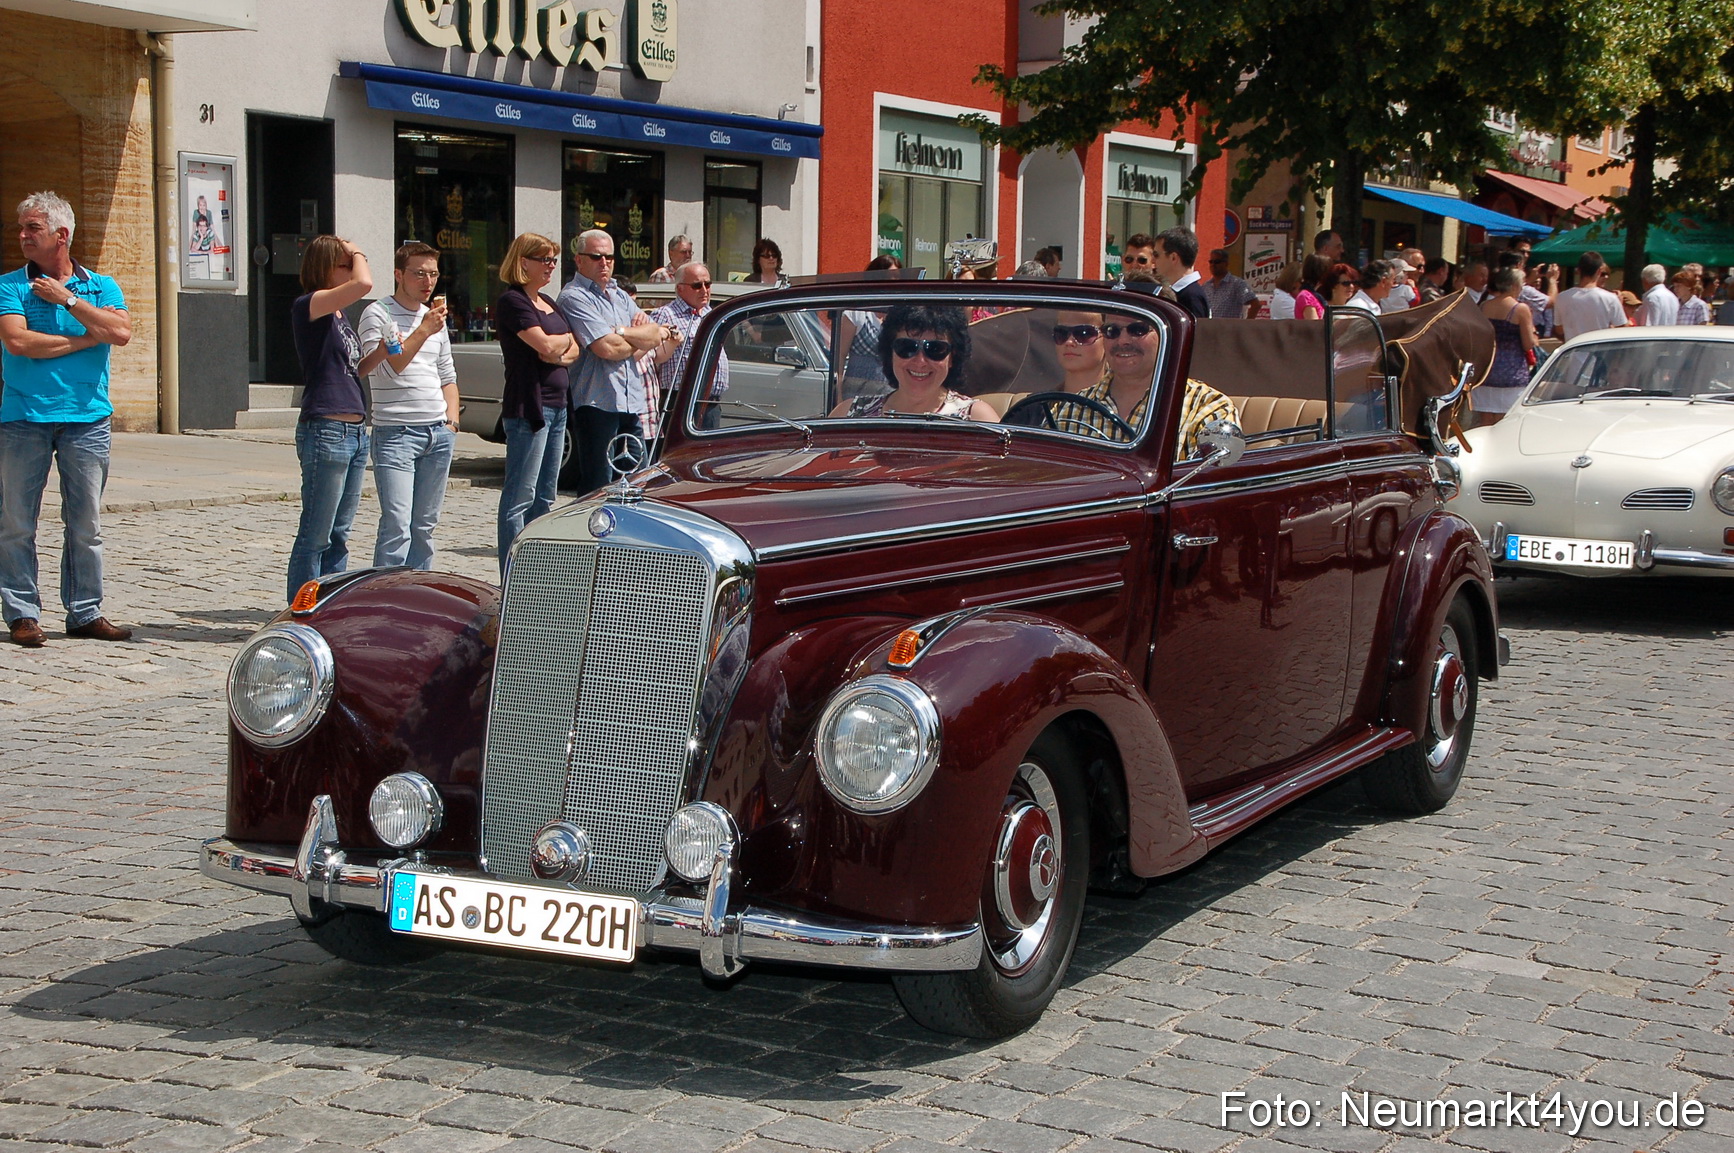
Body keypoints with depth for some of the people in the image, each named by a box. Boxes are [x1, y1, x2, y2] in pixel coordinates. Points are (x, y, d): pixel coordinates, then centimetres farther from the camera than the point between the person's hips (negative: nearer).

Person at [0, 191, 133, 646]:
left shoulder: (101, 286, 10)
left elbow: (121, 333, -7)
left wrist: (68, 299, -8)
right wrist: (86, 339, -7)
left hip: (87, 420, 2)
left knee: (86, 524, 5)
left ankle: (85, 613, 13)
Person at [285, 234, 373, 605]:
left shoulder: (339, 313, 18)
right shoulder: (307, 306, -8)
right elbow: (363, 284, -22)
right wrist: (358, 254, -6)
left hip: (356, 431, 9)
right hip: (325, 430, -9)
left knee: (339, 535, 12)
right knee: (315, 536, -4)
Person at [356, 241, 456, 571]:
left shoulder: (436, 317, 18)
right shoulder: (378, 314, -4)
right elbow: (389, 367, -18)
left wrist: (451, 418, 11)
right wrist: (424, 330, -18)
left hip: (439, 433, 7)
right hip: (396, 432, -6)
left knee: (424, 526, 8)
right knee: (397, 526, -15)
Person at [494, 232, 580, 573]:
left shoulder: (548, 302, 19)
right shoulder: (512, 301, -8)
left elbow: (577, 348, 15)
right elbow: (544, 344, -19)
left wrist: (564, 355, -8)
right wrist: (568, 337, 1)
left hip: (557, 405, 9)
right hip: (527, 407, -9)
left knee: (545, 498, 11)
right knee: (520, 498, -8)